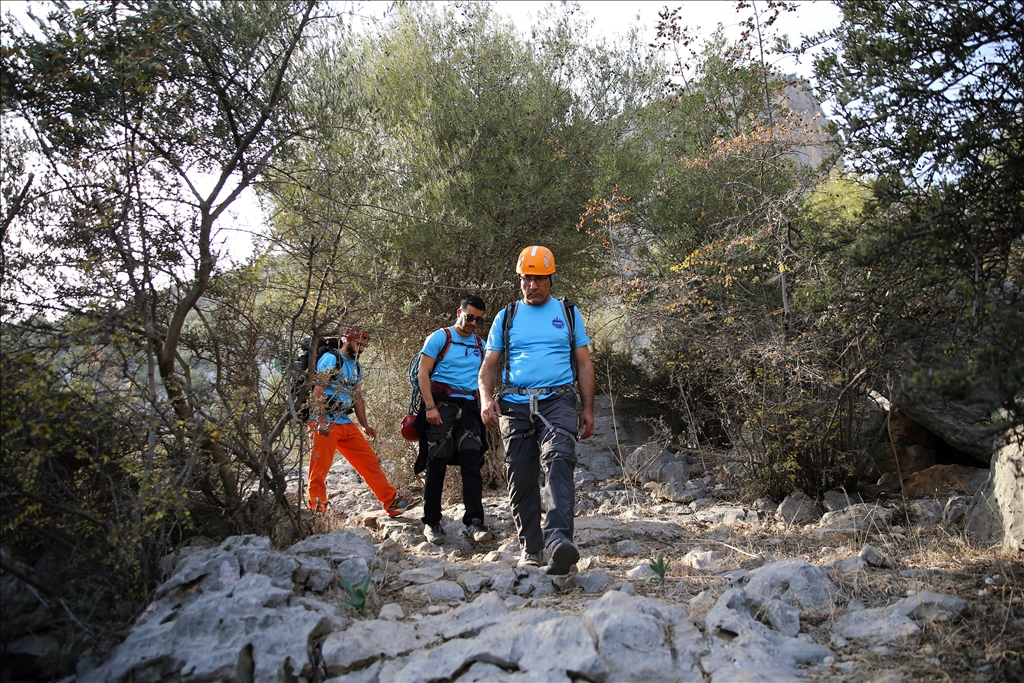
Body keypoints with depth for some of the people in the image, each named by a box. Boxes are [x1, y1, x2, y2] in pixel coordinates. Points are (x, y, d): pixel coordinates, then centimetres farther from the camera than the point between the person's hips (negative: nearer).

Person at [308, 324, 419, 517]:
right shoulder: (330, 358, -5)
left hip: (346, 424, 8)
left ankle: (392, 501, 6)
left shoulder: (356, 367, 20)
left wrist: (365, 425, 16)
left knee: (370, 461, 4)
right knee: (320, 468, -4)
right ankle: (316, 510, 7)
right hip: (325, 424, -8)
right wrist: (321, 420, -22)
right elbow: (318, 390, -14)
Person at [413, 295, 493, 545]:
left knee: (472, 461, -7)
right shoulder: (440, 337, 2)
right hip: (442, 405, -4)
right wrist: (429, 406, -14)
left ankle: (474, 522, -10)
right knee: (437, 464, -2)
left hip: (469, 407, 4)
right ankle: (431, 523, 9)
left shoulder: (480, 345, 18)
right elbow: (423, 372, -4)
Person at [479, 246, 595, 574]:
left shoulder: (569, 313, 13)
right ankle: (530, 549, 16)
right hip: (515, 406, 2)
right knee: (521, 480, 3)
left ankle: (558, 537, -39)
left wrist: (588, 409, 7)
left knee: (558, 460, -26)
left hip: (557, 402, -2)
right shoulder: (506, 317, 14)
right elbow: (488, 366, 11)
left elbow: (584, 363, 14)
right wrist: (486, 398, -9)